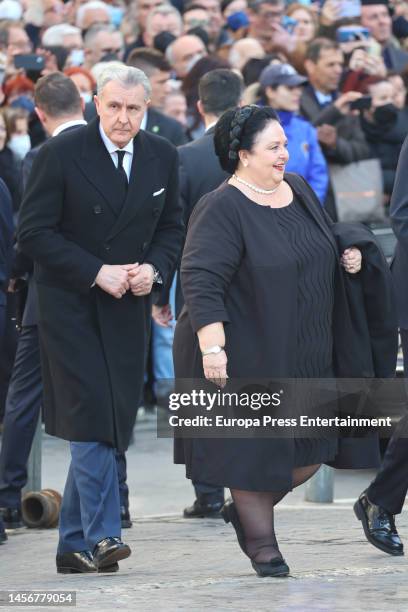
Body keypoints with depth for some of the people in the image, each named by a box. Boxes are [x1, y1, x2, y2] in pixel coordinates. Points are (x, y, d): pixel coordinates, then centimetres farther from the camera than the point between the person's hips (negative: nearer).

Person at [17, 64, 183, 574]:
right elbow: (33, 232, -10)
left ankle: (73, 545, 14)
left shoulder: (161, 157, 5)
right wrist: (96, 273, -16)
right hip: (71, 306, -4)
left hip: (128, 308, 5)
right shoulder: (61, 154, -9)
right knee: (91, 420, -14)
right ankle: (101, 537, -12)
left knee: (106, 427, 5)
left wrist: (155, 268, -6)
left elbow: (171, 227, 15)